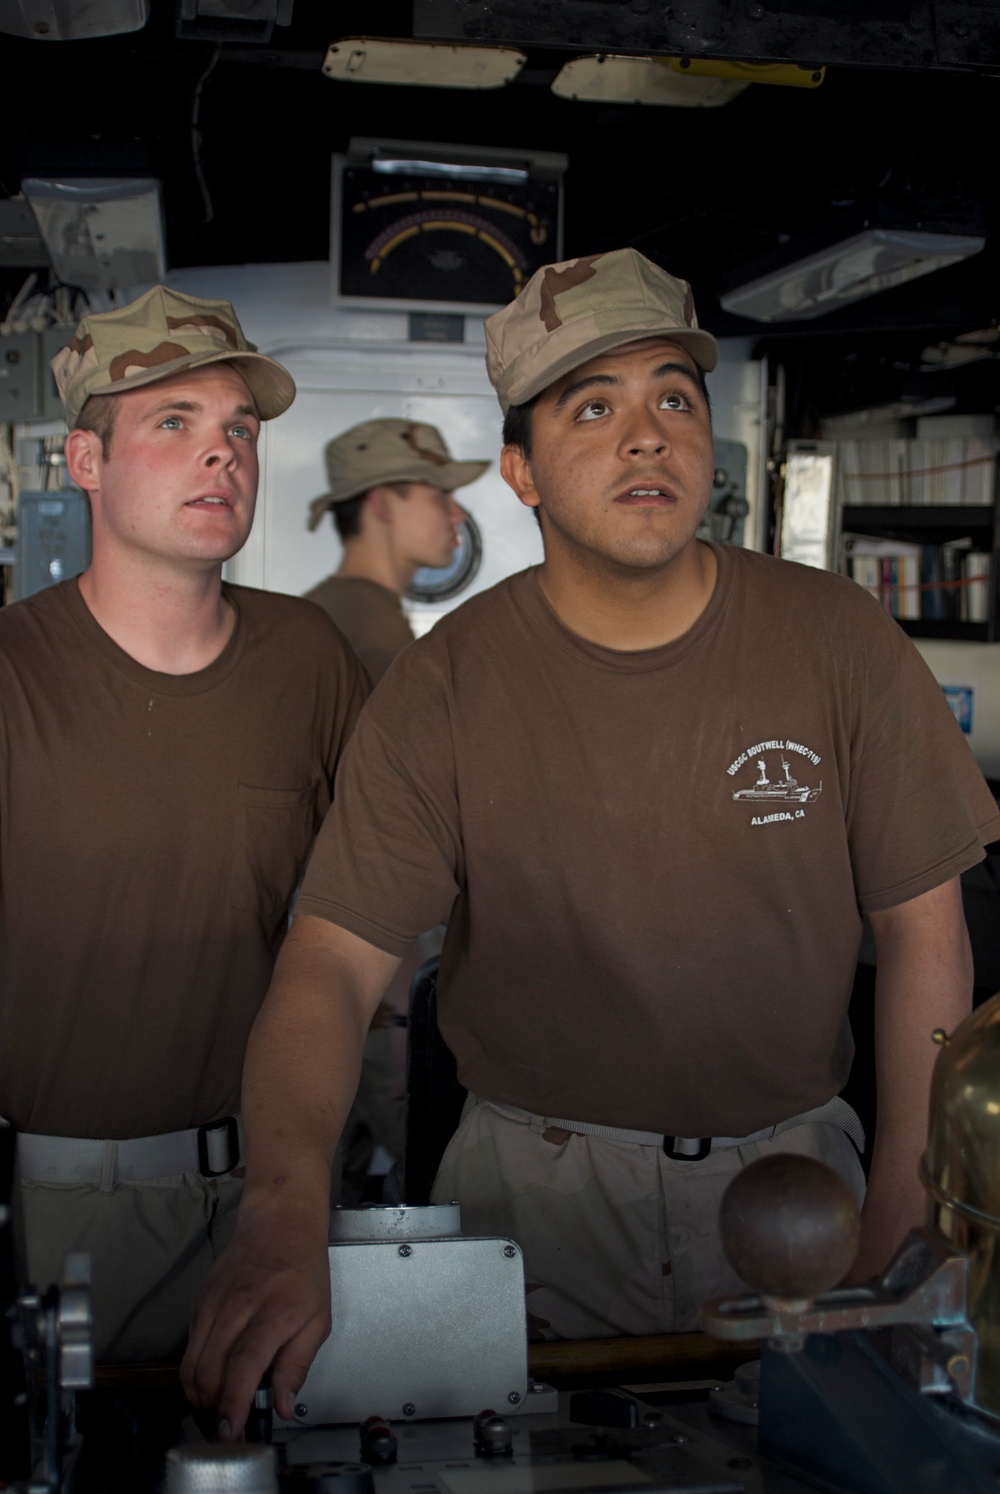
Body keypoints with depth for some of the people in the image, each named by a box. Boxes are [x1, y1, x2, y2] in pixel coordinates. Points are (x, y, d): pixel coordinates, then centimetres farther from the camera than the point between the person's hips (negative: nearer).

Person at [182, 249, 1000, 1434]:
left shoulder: (836, 638, -8)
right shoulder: (446, 685, -11)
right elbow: (332, 961, -18)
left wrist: (901, 1202, -6)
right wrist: (285, 1204, -35)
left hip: (790, 1167, 2)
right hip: (537, 1180, -1)